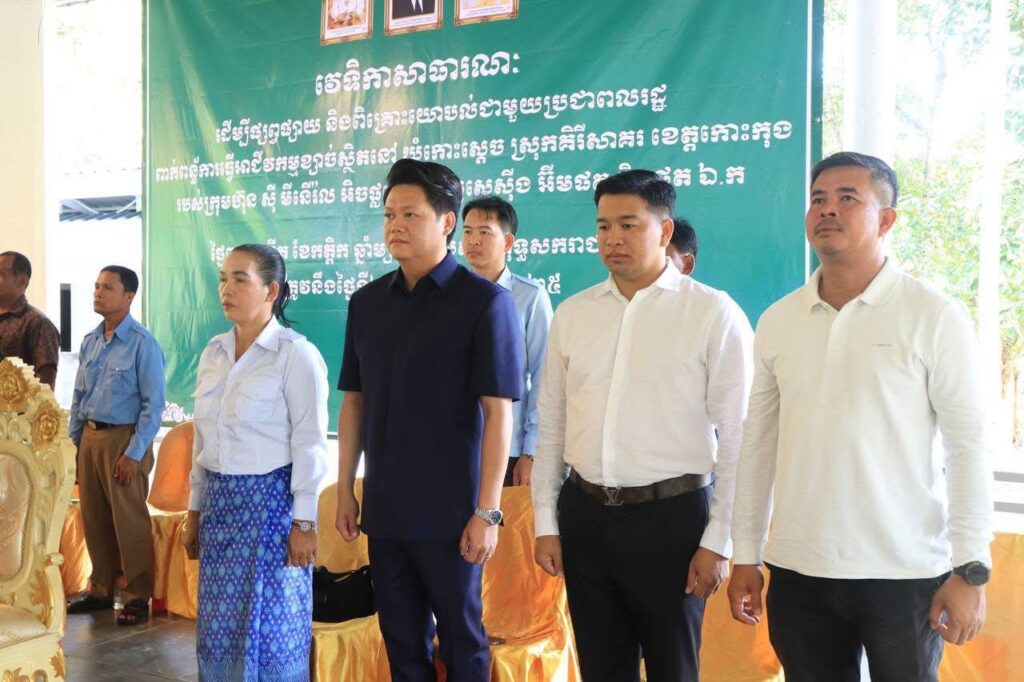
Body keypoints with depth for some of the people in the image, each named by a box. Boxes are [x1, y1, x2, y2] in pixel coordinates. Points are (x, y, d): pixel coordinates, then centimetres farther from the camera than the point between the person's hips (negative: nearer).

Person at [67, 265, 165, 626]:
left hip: (124, 439, -7)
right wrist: (73, 442, 12)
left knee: (129, 521, 0)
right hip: (90, 437, 7)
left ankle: (137, 597, 12)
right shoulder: (90, 341, 9)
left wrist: (134, 453, -16)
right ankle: (101, 590, 28)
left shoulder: (142, 343, -13)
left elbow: (153, 403, -14)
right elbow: (79, 396, 16)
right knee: (93, 519, 14)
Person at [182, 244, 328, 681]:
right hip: (220, 499, 6)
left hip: (270, 499, -6)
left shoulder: (296, 354, -10)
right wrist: (195, 511, 15)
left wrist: (304, 523, -13)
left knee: (270, 626, 2)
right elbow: (203, 439, 14)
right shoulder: (213, 352, 9)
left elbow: (309, 445, -12)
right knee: (219, 624, 11)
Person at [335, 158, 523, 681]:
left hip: (449, 512, -4)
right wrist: (345, 491, 9)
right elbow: (354, 401, 11)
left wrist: (487, 511, -15)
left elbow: (497, 412, -12)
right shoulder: (366, 303, 6)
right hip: (384, 508, 5)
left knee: (461, 638, 9)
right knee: (401, 638, 15)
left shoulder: (484, 302, -9)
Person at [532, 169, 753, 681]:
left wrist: (718, 541, -7)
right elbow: (550, 426, 10)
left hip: (671, 516, -3)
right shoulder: (571, 314, 6)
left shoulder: (713, 314, -6)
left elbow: (736, 437, -6)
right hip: (585, 515, 4)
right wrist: (546, 522, 8)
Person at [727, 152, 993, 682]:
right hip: (797, 573, 3)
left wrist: (971, 569, -9)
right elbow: (758, 445, 8)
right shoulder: (777, 322, 5)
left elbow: (967, 446, -6)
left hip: (905, 576, -3)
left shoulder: (934, 317, -5)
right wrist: (745, 557, 8)